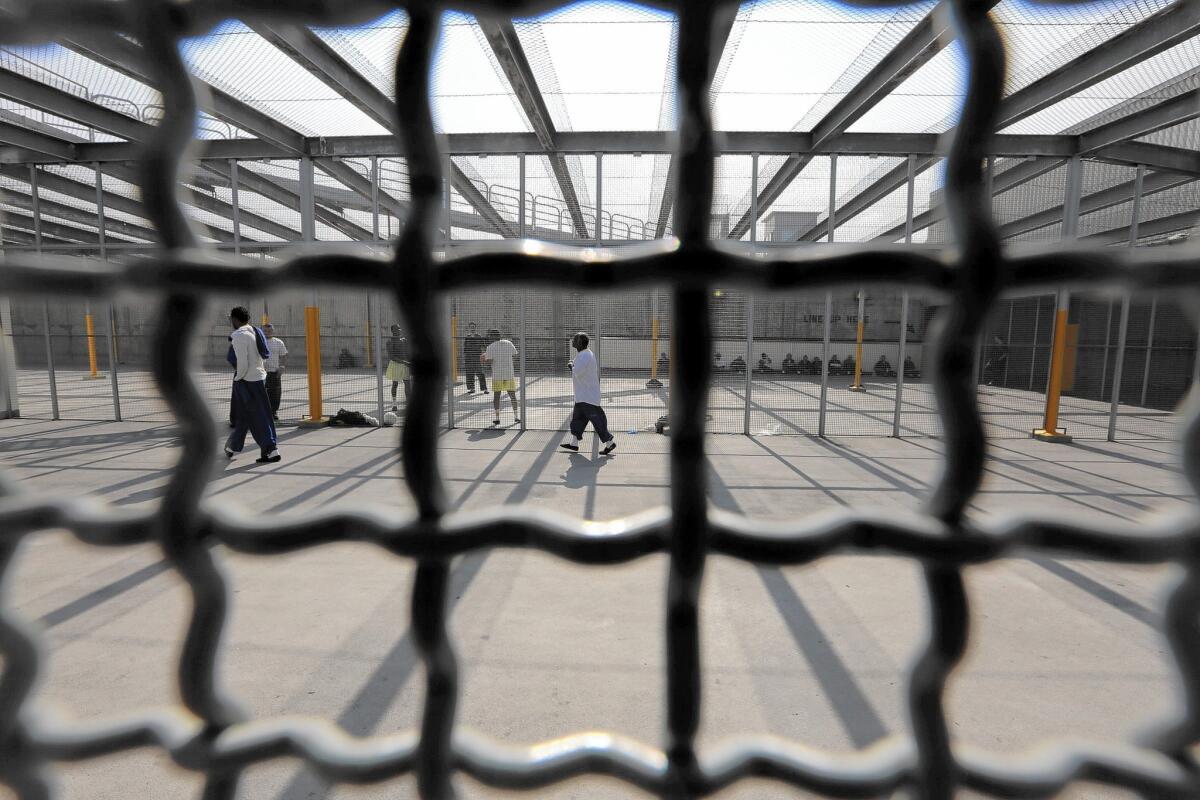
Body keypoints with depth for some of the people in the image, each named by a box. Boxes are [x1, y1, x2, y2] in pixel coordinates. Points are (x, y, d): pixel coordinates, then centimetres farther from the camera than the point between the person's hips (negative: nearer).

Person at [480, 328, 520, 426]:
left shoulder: (490, 347, -5)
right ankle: (516, 416, 11)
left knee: (496, 396, 6)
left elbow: (489, 361, -11)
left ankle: (497, 418, 5)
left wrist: (483, 360, 9)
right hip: (509, 374, 2)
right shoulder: (509, 343, 4)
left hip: (497, 375, -2)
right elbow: (515, 354, 9)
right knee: (512, 395, 9)